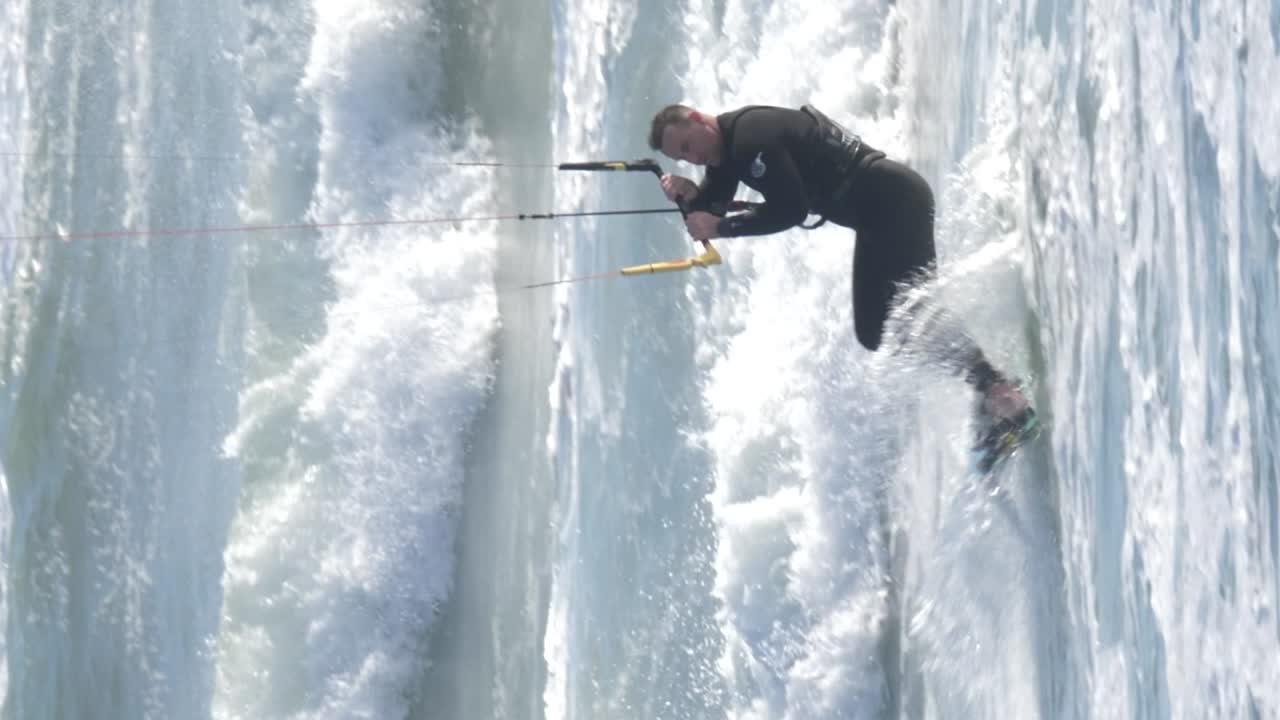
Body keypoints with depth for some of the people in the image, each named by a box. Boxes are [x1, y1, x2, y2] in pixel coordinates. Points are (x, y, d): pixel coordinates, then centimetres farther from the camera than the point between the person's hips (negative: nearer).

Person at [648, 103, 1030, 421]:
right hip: (877, 217, 11)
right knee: (875, 332, 7)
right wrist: (688, 195, -8)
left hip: (895, 199, -11)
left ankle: (996, 388, -31)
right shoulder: (723, 149, 12)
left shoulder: (752, 135, -19)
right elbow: (706, 216, 13)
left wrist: (721, 228, -21)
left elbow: (791, 210, -23)